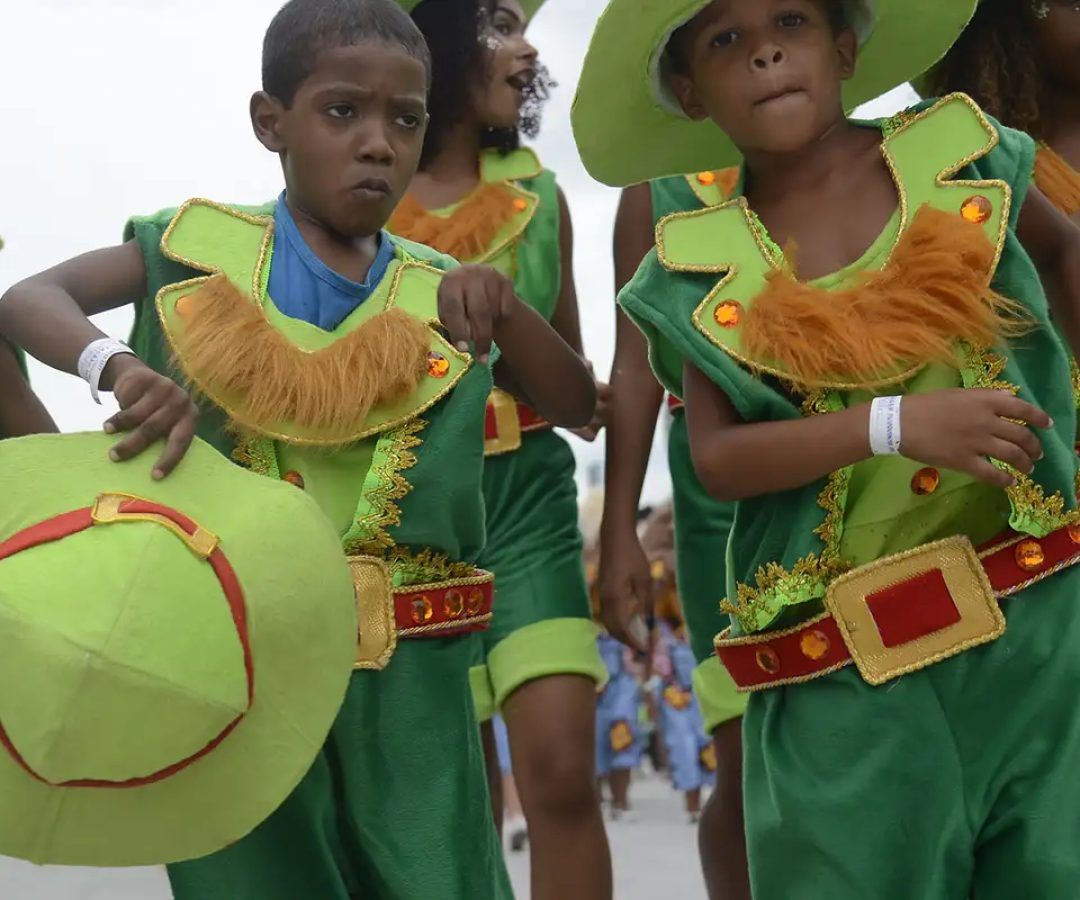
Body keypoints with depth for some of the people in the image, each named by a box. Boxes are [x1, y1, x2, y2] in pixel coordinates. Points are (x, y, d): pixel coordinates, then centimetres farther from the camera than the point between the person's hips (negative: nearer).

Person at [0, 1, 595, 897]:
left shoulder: (440, 296, 7)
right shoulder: (201, 250, 1)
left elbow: (579, 407, 7)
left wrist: (502, 304, -11)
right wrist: (120, 367, -26)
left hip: (402, 673, 2)